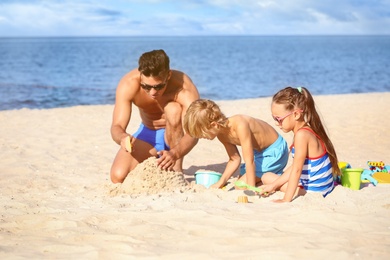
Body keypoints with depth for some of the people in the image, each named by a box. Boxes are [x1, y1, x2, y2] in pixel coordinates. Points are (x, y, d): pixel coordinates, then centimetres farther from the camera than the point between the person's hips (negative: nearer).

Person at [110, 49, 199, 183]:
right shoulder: (128, 84, -26)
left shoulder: (184, 87, -32)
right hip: (147, 133, 2)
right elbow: (117, 127, -29)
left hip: (175, 136, -2)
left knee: (174, 109, -35)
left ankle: (177, 169, -20)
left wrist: (175, 154, -60)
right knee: (118, 177, -20)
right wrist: (123, 137, -54)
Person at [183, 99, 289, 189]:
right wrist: (221, 182, -8)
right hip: (259, 152, 9)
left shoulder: (240, 125, -34)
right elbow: (234, 159, 3)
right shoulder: (222, 134, -7)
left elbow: (249, 160, -33)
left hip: (275, 151, -9)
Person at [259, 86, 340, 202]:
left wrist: (286, 200, -22)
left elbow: (297, 170, -25)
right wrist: (273, 185, 10)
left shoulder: (301, 135, -24)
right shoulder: (307, 132, 6)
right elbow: (294, 167, 11)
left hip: (314, 191, -10)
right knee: (266, 176, 20)